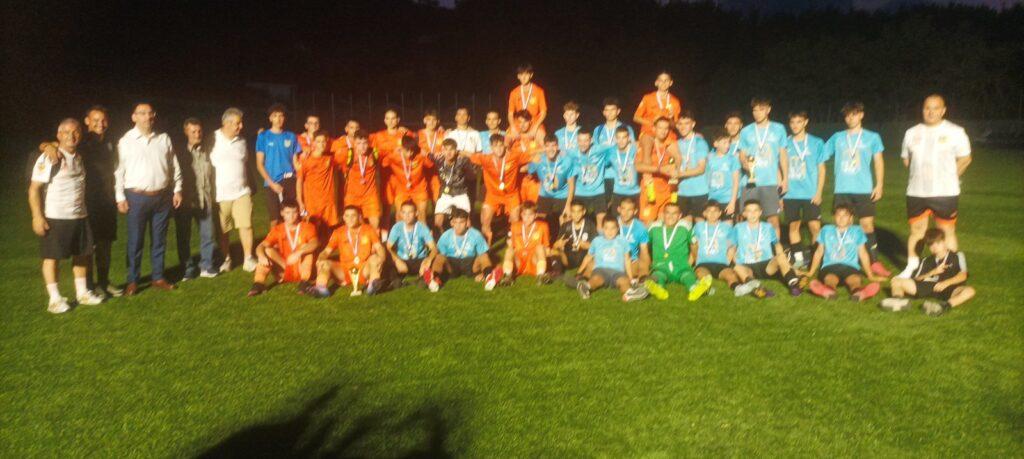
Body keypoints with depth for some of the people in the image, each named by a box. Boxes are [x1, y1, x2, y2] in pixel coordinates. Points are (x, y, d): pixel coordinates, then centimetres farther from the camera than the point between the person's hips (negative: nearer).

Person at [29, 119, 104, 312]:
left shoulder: (80, 157, 9)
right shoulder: (48, 158, -10)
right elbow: (34, 188, -11)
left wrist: (85, 210, 12)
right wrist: (37, 216, -17)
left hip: (80, 216, 6)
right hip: (54, 218, -6)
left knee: (82, 254, 12)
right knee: (52, 256, 3)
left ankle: (82, 293, 24)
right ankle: (55, 299, 10)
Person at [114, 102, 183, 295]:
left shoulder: (164, 139, 7)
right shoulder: (126, 141, -3)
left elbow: (174, 166, 11)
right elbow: (119, 171, -3)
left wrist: (177, 190, 6)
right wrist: (120, 198, -7)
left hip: (162, 196, 3)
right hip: (136, 197, -3)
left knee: (159, 240, 10)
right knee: (135, 241, 3)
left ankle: (158, 278, 21)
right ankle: (133, 281, 14)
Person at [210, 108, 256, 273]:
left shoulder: (241, 141, 8)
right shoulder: (213, 140, -7)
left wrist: (250, 185, 16)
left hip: (242, 192, 3)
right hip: (220, 193, -3)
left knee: (246, 225, -4)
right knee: (223, 230, 7)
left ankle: (248, 259, 4)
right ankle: (226, 259, 22)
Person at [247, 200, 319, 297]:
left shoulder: (307, 227, -4)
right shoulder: (277, 230, 2)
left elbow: (315, 243, -25)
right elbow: (261, 246, -10)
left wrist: (299, 253, -42)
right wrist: (262, 256, -34)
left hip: (303, 270, -2)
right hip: (283, 273, 2)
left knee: (306, 247, -25)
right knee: (267, 251, -17)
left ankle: (304, 283, -27)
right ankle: (259, 284, -24)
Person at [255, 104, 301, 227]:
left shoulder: (291, 136, 8)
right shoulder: (263, 136, 3)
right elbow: (259, 164, 1)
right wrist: (272, 183, -8)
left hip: (290, 181, 1)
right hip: (272, 183, -1)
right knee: (275, 220, 1)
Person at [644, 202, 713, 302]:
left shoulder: (684, 227, 9)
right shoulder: (655, 228, 9)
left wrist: (690, 261, 14)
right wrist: (650, 262, 15)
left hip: (681, 267, 0)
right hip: (661, 267, 0)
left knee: (688, 275, -33)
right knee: (657, 274, -34)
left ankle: (694, 289, -66)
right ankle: (657, 288, -68)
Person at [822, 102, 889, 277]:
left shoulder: (872, 137, 8)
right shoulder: (837, 138, 11)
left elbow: (878, 162, 8)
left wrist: (879, 185, -1)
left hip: (864, 189, -1)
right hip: (842, 189, 1)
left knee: (867, 224, -3)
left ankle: (874, 262, 3)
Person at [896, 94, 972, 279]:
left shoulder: (955, 132, -1)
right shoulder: (912, 132, 9)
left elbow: (965, 159, 4)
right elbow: (906, 159, 18)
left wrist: (948, 178, 5)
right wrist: (920, 176, 11)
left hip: (945, 193, -3)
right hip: (916, 193, 3)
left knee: (947, 231, 1)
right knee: (916, 231, 10)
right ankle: (911, 267, 19)